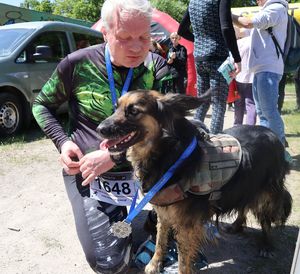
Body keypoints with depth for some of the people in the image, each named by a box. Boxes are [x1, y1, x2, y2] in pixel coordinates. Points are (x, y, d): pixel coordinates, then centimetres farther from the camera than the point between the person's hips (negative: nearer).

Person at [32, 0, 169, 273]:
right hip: (87, 172, -2)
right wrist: (63, 142, -11)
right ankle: (118, 216, 26)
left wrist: (114, 156, -25)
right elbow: (42, 105, 6)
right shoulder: (78, 64, -11)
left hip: (139, 168, 3)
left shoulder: (157, 68, -7)